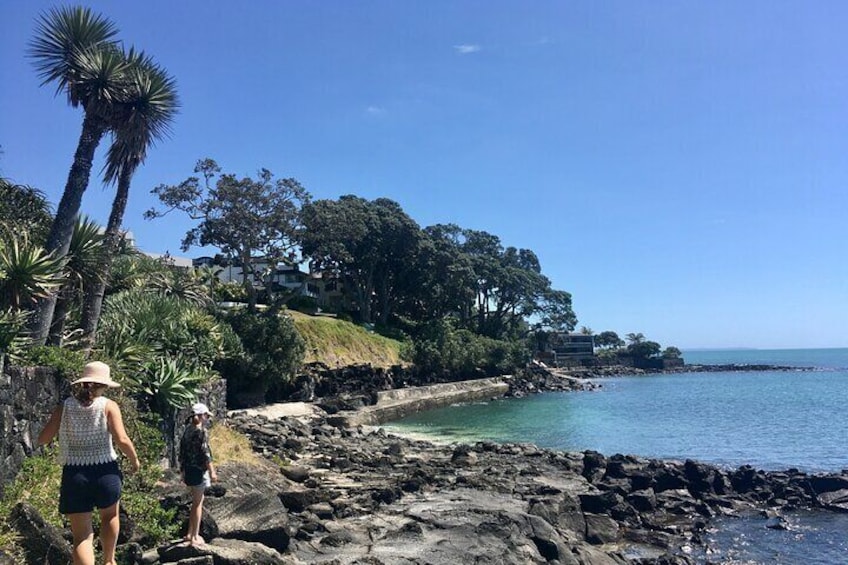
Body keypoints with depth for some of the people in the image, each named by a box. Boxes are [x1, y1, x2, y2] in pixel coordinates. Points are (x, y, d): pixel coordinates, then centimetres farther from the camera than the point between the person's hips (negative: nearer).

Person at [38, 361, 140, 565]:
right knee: (110, 515, 29)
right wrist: (134, 459, 3)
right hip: (105, 471, -1)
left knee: (82, 536, 7)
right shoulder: (108, 406, -6)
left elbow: (43, 439, 2)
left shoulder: (65, 407, 2)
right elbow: (121, 440, -14)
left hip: (74, 474, 1)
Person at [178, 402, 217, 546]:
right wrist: (212, 471, -14)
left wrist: (182, 470, 22)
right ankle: (195, 538, 5)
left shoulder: (187, 431, 9)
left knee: (196, 501, 20)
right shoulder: (201, 431, -15)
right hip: (199, 470, -8)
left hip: (189, 469, 8)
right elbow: (205, 453, -18)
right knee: (198, 503, 1)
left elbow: (182, 452, 13)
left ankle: (190, 534, 27)